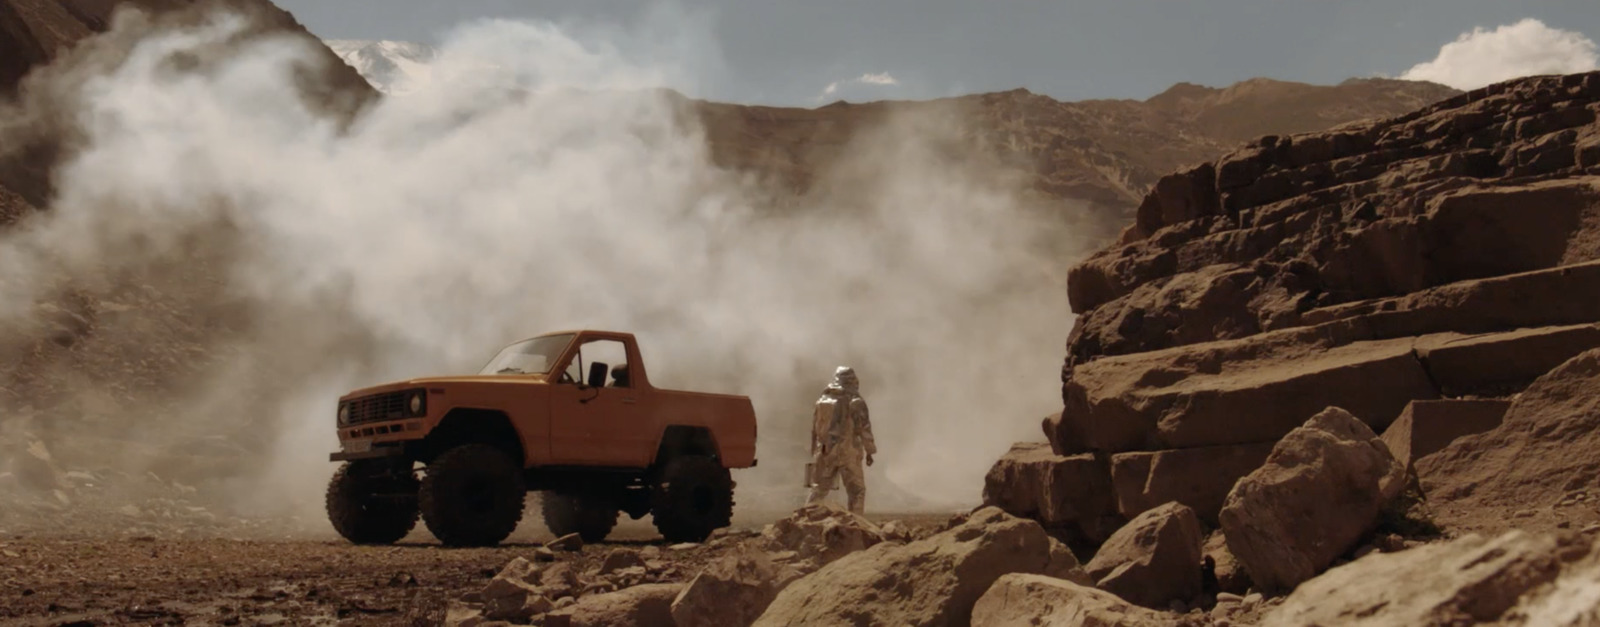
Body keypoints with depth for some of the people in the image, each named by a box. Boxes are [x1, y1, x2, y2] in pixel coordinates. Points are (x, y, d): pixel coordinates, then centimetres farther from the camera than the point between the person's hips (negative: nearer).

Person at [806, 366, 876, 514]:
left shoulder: (822, 400, 9)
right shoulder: (856, 402, -8)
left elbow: (814, 429, 13)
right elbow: (864, 428, -7)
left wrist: (815, 454, 20)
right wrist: (870, 451, 3)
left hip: (825, 452, 5)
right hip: (847, 453, -5)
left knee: (819, 490, 12)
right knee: (857, 491, 5)